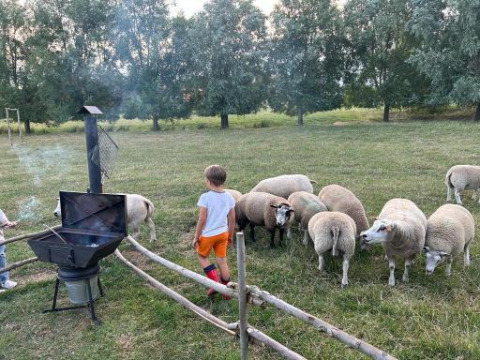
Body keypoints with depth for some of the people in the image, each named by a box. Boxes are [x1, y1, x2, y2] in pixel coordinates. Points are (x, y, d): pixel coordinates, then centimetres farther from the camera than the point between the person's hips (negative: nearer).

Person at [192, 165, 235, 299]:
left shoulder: (205, 197, -20)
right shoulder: (229, 197, -4)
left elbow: (202, 220, -18)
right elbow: (232, 219, 2)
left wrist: (196, 237, -6)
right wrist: (230, 236, 15)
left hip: (208, 235, -4)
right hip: (223, 233, 5)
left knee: (202, 256, 21)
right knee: (222, 261, 16)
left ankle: (215, 283, 12)